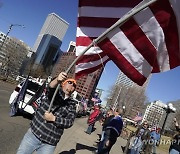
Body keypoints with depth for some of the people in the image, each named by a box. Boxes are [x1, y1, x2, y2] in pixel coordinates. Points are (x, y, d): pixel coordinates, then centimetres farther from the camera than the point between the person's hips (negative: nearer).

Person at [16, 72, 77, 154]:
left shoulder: (72, 104, 4)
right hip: (33, 134, 0)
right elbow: (51, 87, -25)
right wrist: (57, 80, -46)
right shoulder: (56, 92, 0)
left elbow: (69, 122, -5)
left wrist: (53, 118, -18)